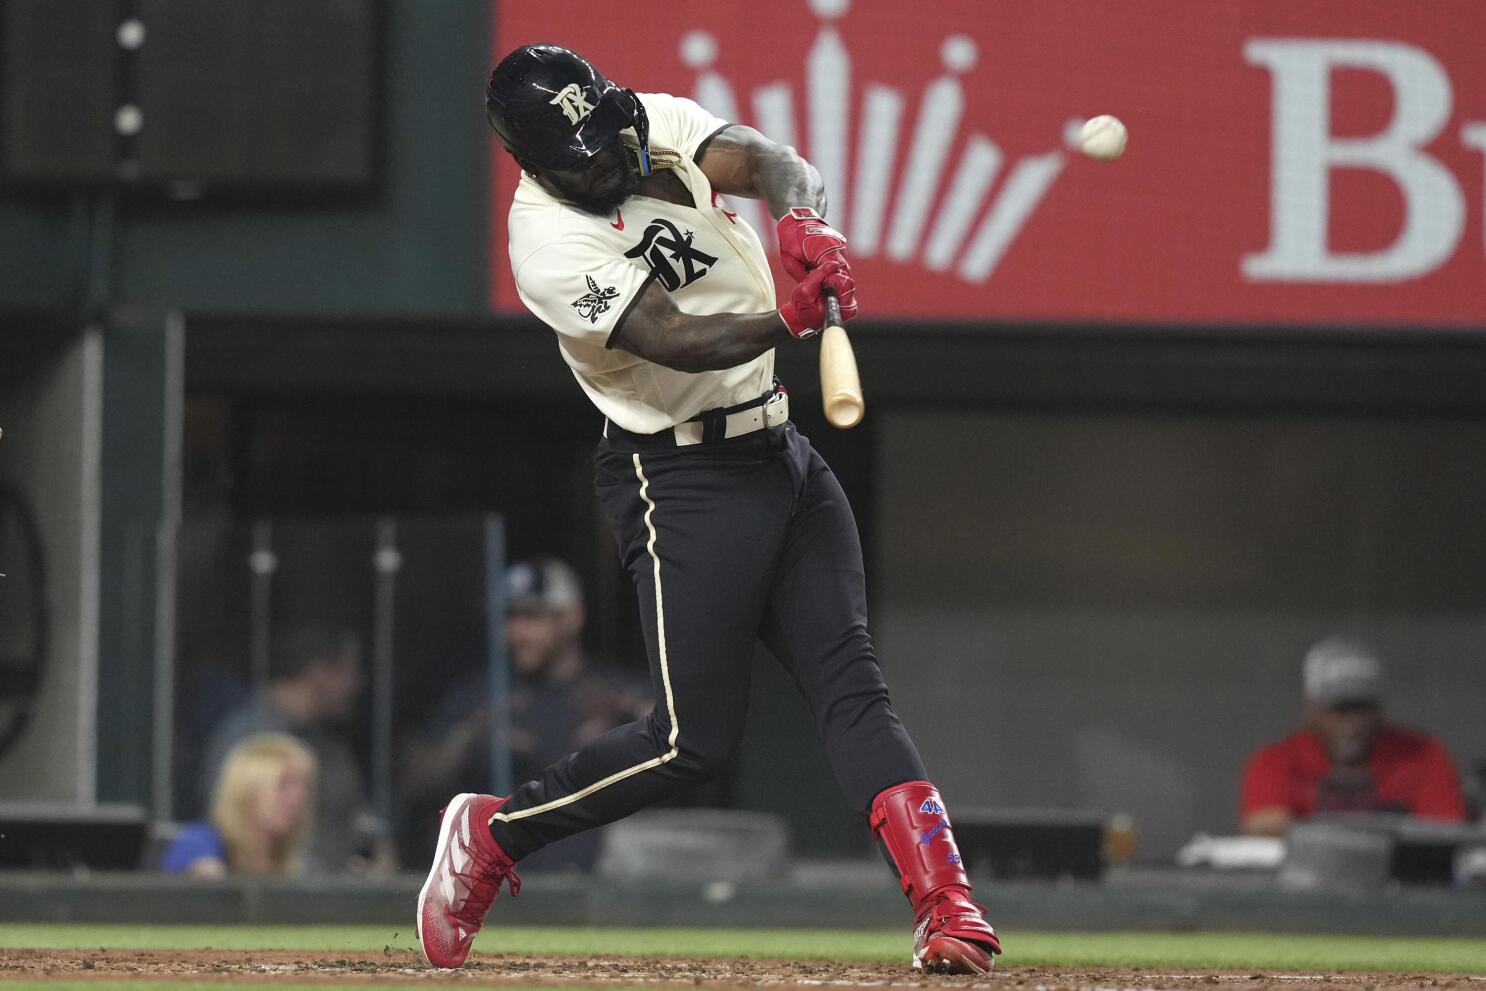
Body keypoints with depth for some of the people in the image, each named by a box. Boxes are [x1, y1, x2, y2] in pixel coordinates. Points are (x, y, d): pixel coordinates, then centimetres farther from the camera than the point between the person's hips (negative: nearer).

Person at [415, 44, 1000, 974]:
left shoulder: (664, 124, 1)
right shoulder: (548, 241, -18)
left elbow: (772, 163, -15)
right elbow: (676, 341, -28)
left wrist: (805, 218, -38)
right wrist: (792, 319, -45)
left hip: (781, 452, 6)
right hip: (683, 478, -6)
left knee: (851, 680, -6)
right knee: (695, 738, -6)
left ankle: (947, 908, -15)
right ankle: (492, 833, 13)